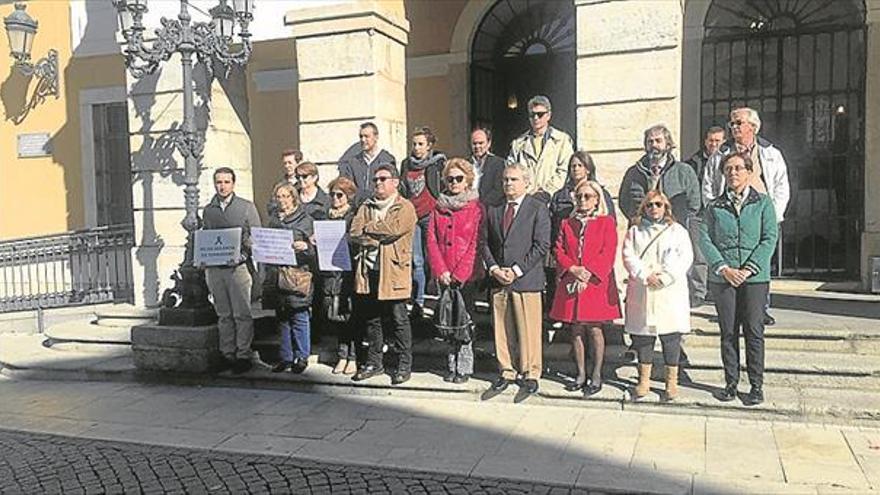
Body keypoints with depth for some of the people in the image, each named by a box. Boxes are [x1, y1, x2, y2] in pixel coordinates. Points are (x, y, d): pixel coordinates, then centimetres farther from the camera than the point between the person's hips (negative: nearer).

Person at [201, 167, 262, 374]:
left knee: (242, 314, -4)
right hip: (215, 269, 3)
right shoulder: (208, 210, 14)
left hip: (239, 266, -3)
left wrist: (244, 248, -14)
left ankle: (243, 356, 2)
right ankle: (227, 355, 15)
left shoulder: (246, 207, 4)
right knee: (223, 315, 8)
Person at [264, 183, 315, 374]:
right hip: (278, 276, 5)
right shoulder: (273, 221, 17)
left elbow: (314, 247, -3)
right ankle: (286, 358, 18)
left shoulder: (305, 220, 0)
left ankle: (301, 357, 9)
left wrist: (305, 247, -23)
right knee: (282, 318, 9)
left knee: (299, 317, -2)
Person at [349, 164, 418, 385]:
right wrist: (378, 237, -12)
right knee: (371, 319, 12)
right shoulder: (366, 207, 16)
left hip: (393, 271, -5)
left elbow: (393, 229, -19)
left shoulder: (405, 208, -2)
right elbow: (354, 233, 2)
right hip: (368, 270, 5)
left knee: (398, 320, 1)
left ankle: (404, 364, 12)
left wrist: (368, 228, -6)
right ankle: (374, 362, 23)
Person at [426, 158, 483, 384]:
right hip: (444, 277, 4)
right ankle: (451, 365, 18)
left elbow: (475, 244, -7)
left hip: (466, 274, -4)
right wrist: (441, 271, -6)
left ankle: (464, 367, 8)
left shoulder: (476, 207, -1)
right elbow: (432, 241, 6)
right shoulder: (439, 207, 10)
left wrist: (459, 274, -11)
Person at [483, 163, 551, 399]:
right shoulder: (494, 210, 13)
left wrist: (517, 270, -12)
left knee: (528, 330, 2)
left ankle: (530, 374, 15)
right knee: (502, 329, 9)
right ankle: (506, 371, 22)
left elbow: (542, 245, -7)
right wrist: (494, 268, -4)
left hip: (527, 280, -4)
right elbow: (485, 243, 12)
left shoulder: (538, 208, -1)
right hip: (498, 280, 4)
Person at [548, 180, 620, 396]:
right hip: (571, 285, 4)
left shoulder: (606, 223, 3)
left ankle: (596, 376, 10)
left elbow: (608, 253, -5)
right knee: (576, 330, 7)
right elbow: (559, 250, 7)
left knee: (594, 329, -1)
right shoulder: (567, 223, 14)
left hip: (596, 284, -3)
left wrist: (589, 274, -15)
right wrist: (573, 269, -11)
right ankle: (581, 374, 17)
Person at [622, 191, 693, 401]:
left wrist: (665, 276, -13)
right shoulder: (634, 232, 13)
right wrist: (645, 275, -13)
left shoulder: (677, 231, 9)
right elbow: (629, 257, 1)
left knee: (671, 336, 0)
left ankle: (672, 381, 11)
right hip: (641, 293, 1)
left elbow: (685, 258, -2)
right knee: (642, 336, 4)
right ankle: (644, 380, 16)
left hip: (670, 292, -1)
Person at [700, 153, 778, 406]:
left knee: (754, 332, 2)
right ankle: (731, 383, 18)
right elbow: (705, 239, 0)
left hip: (755, 278, -1)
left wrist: (748, 269, -12)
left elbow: (769, 239, -3)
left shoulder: (763, 203, 4)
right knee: (728, 332, 7)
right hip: (722, 278, 2)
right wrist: (724, 268, -11)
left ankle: (756, 385, 13)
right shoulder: (714, 206, 8)